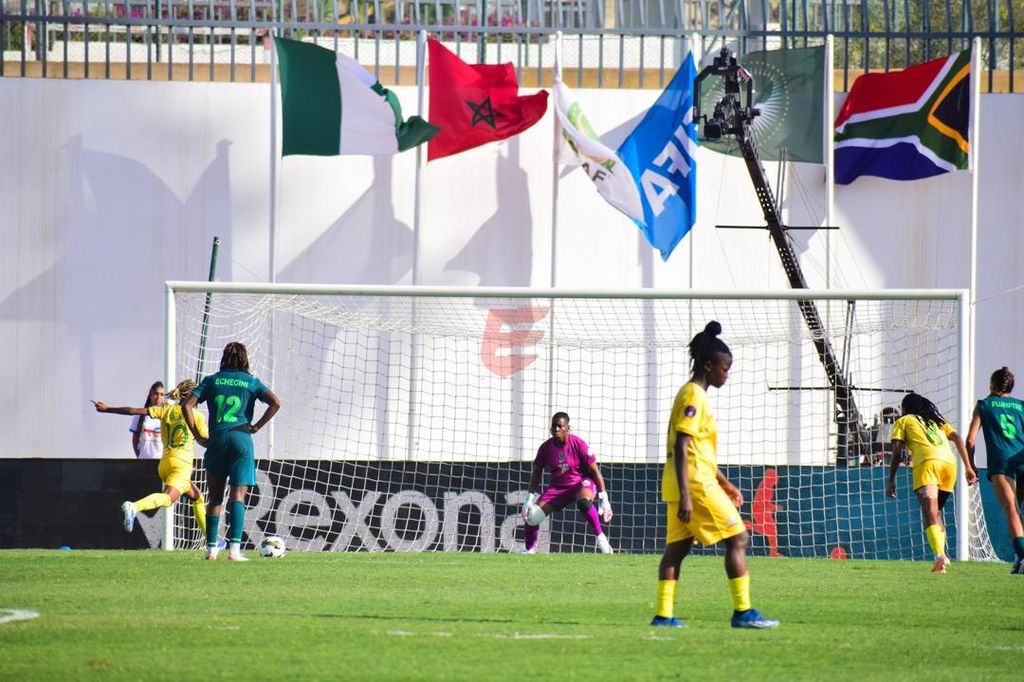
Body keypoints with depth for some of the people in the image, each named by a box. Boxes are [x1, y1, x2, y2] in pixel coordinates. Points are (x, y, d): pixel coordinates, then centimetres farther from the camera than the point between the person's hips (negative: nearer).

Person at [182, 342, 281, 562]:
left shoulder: (211, 381, 11)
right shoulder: (251, 382, 8)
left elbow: (187, 406, 3)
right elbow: (275, 403, -6)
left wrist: (198, 437, 5)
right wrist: (256, 427, 0)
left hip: (216, 441, 2)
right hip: (241, 439, -2)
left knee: (215, 498, 10)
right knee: (238, 496, -5)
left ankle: (211, 549, 6)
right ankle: (234, 548, -16)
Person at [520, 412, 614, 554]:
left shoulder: (578, 444, -17)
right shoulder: (546, 447, -7)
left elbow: (595, 471, -12)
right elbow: (536, 473, 5)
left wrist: (603, 497, -16)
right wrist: (530, 498, -3)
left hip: (582, 483, -4)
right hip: (558, 486, 4)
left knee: (584, 501, -41)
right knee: (532, 515, -11)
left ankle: (600, 537, -28)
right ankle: (529, 550, 10)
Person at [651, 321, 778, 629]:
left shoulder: (692, 394, 18)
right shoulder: (693, 396, -13)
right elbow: (682, 448, -20)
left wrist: (725, 484, 29)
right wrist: (685, 496, -24)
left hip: (683, 486, 10)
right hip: (695, 484, -10)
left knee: (677, 545, 7)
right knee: (738, 538, -5)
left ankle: (663, 614, 4)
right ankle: (743, 612, -6)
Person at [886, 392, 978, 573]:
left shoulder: (903, 421, 23)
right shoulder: (937, 421, 35)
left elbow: (897, 451, 10)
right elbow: (957, 438, 21)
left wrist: (891, 480, 9)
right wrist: (968, 467, 16)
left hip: (927, 462, -5)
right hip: (949, 462, 5)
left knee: (930, 514, -14)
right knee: (936, 511, 18)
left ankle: (940, 556, -33)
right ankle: (941, 556, 4)